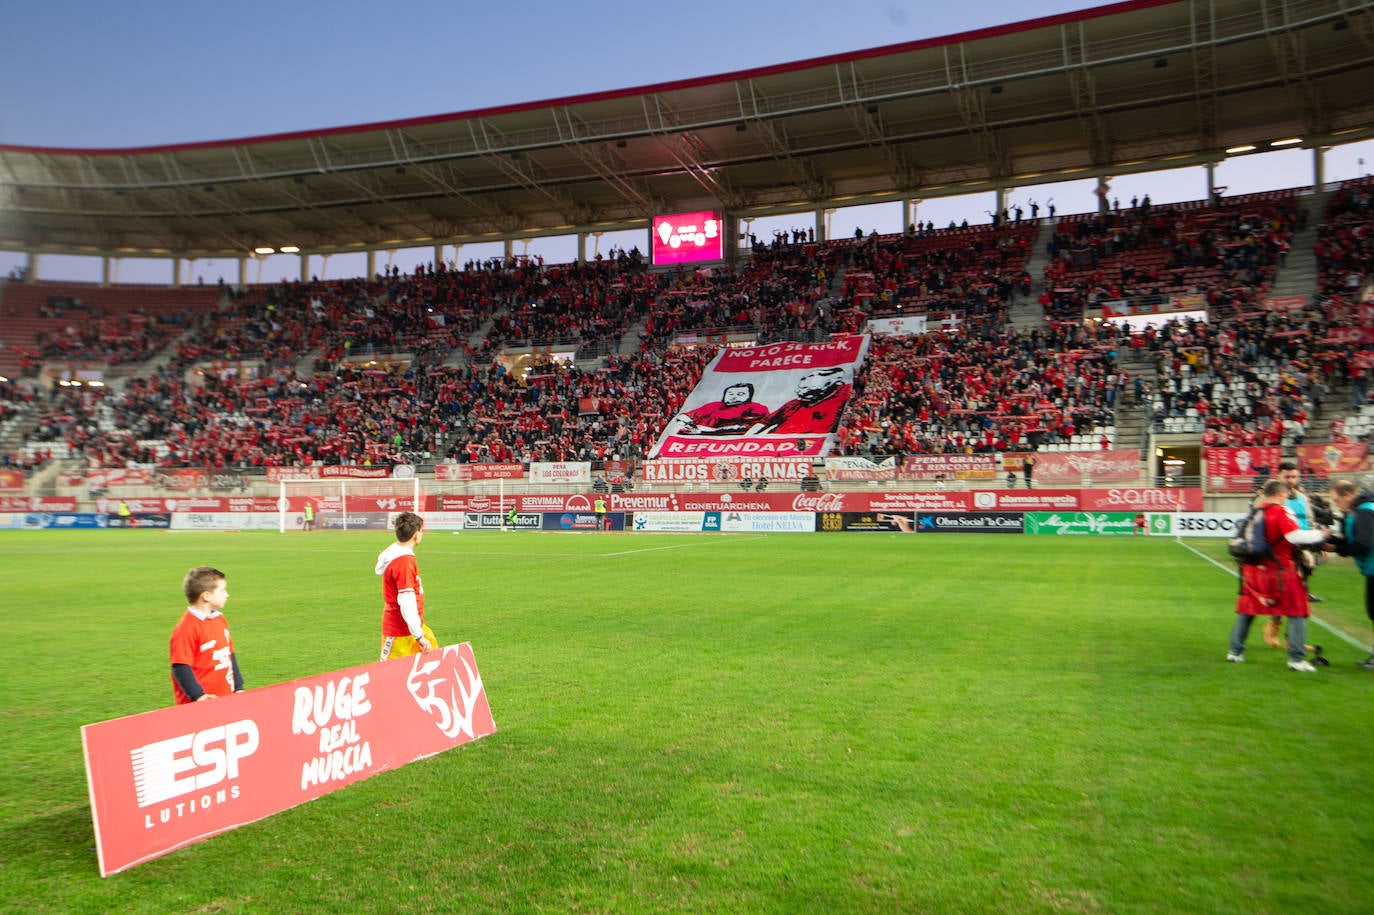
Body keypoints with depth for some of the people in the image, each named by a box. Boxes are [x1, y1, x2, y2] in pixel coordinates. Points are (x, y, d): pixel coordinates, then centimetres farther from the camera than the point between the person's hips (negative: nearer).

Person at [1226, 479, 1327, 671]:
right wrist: (1320, 535, -9)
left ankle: (1235, 651, 18)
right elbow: (1295, 536, -22)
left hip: (1253, 569, 7)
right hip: (1279, 569, -6)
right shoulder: (1281, 511, -12)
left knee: (1246, 610, 15)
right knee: (1296, 612, 2)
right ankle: (1296, 658, -2)